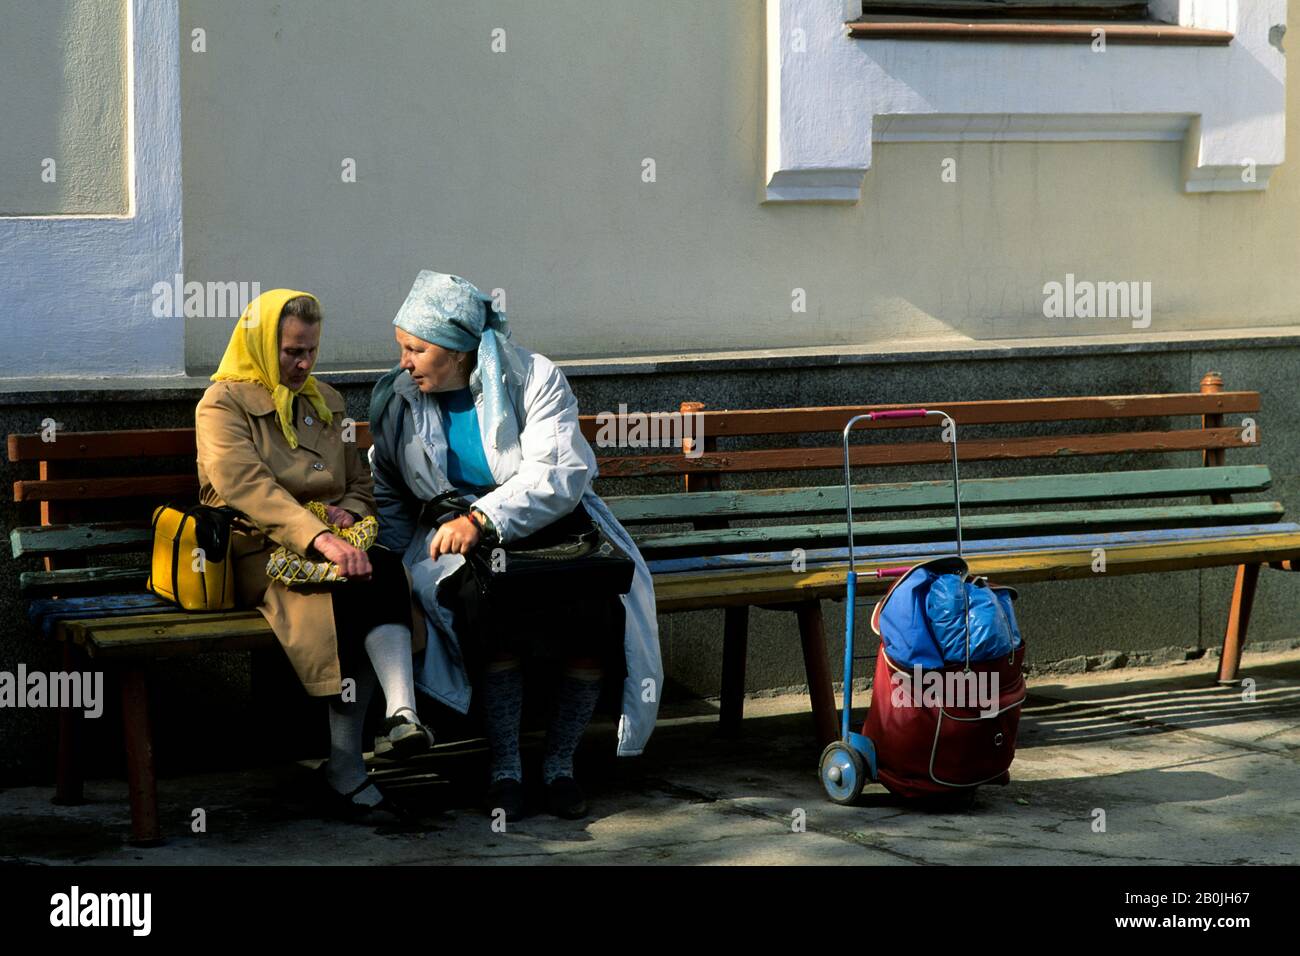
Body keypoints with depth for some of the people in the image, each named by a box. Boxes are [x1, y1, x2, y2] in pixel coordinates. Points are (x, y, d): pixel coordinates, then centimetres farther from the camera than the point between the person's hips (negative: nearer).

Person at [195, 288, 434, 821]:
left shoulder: (325, 402, 22)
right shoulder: (223, 405, 0)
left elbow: (362, 482, 28)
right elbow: (246, 486, -17)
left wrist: (349, 509, 2)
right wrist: (317, 538, -31)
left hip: (326, 543, 5)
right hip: (258, 552, -5)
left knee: (383, 570, -31)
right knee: (353, 580, -34)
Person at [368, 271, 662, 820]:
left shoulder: (533, 379, -7)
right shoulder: (395, 398, 5)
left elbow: (559, 476, -18)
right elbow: (389, 495, 16)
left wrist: (480, 520, -30)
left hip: (550, 525, -1)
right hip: (454, 534, 1)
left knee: (595, 604, -31)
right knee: (485, 601, -35)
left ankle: (560, 761, -13)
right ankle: (504, 767, -23)